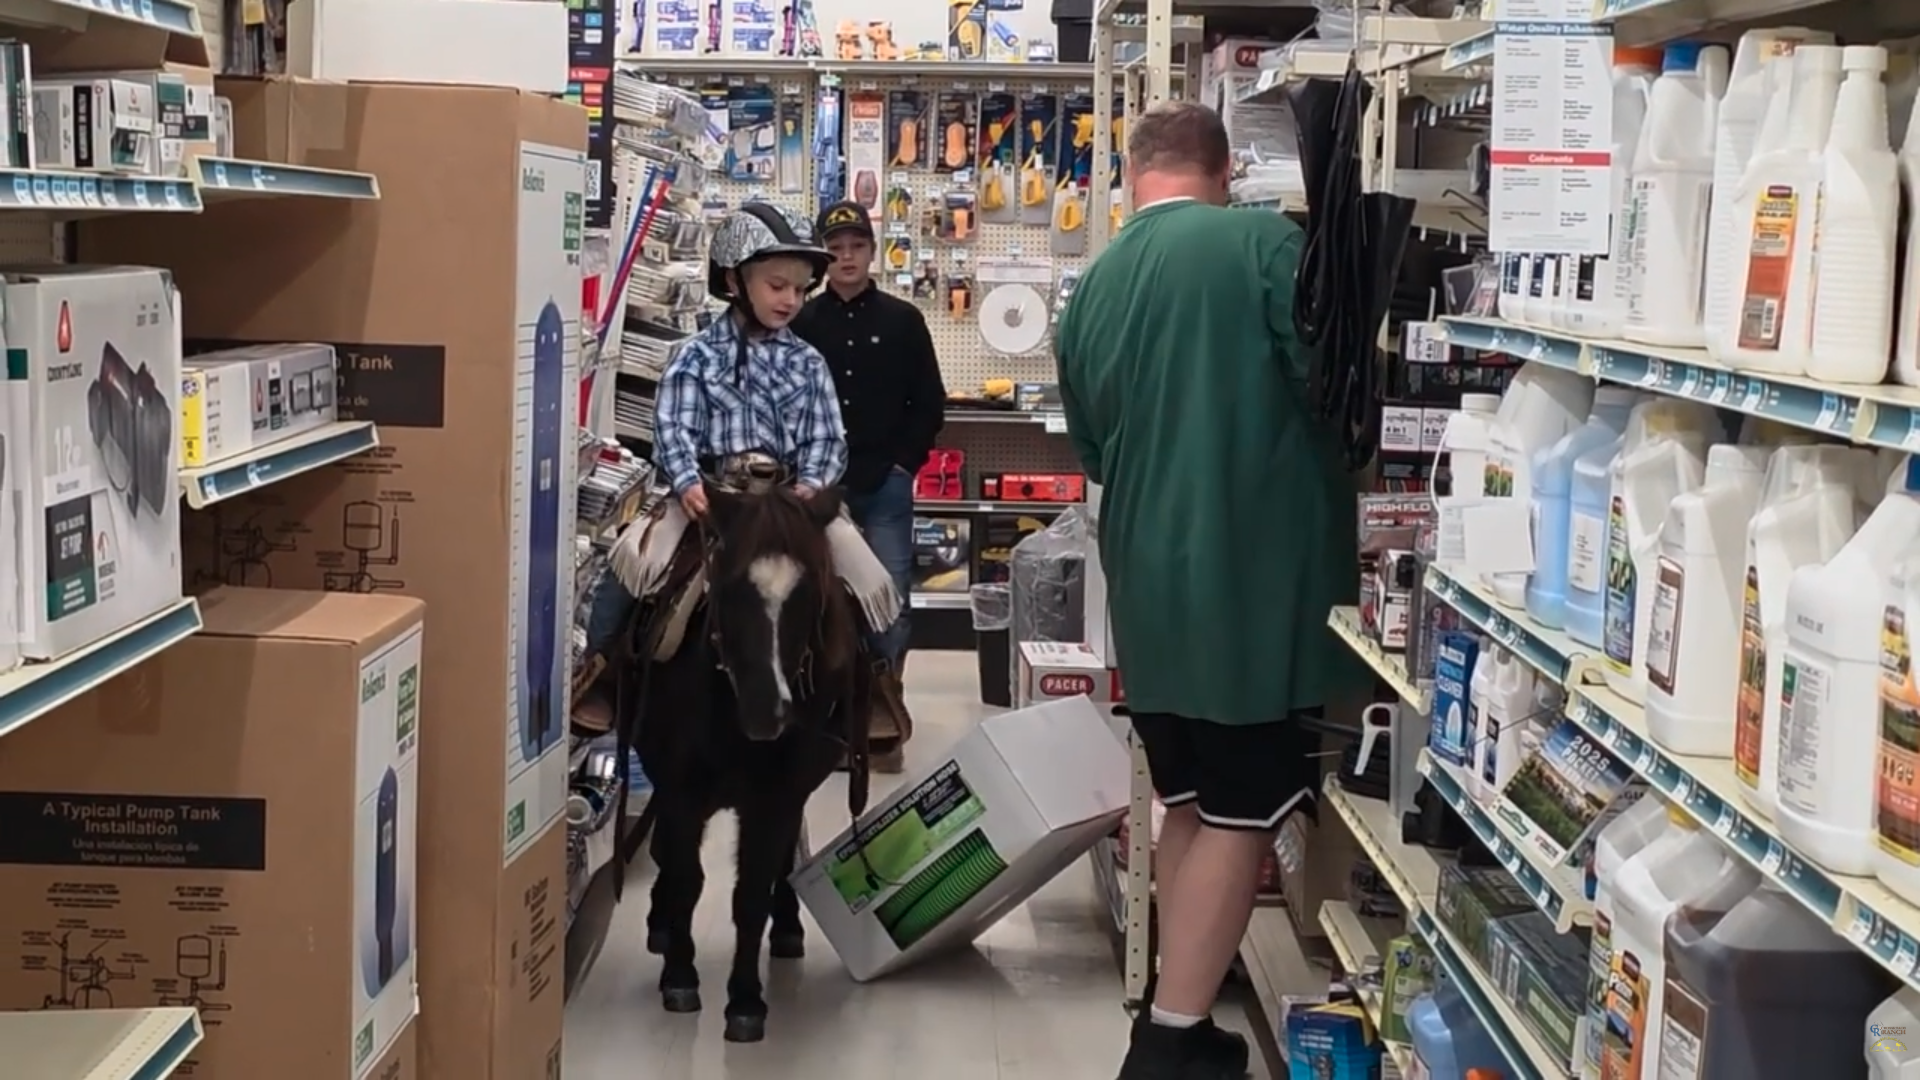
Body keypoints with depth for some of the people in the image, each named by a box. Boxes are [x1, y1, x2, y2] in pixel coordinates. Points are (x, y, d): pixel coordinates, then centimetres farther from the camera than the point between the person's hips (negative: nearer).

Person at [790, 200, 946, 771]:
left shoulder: (903, 320, 4)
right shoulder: (802, 323, 3)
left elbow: (930, 406, 6)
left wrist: (902, 463, -2)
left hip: (886, 488, 0)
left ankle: (883, 717, 7)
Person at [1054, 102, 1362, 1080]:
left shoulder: (1092, 288, 8)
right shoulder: (1261, 243, -10)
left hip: (1147, 587, 6)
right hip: (1255, 578, -6)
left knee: (1188, 805, 18)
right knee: (1240, 815, 3)